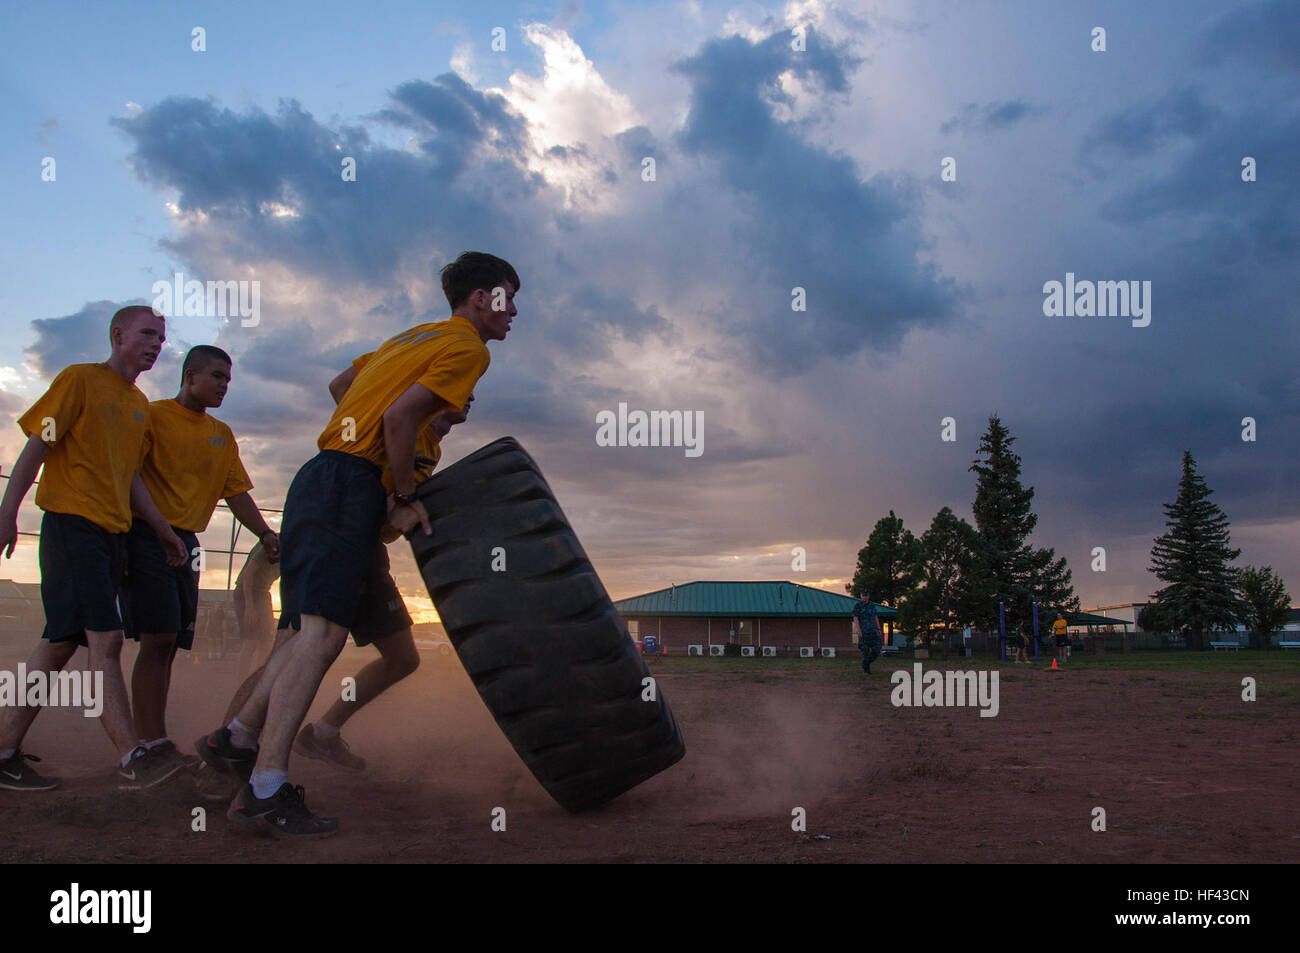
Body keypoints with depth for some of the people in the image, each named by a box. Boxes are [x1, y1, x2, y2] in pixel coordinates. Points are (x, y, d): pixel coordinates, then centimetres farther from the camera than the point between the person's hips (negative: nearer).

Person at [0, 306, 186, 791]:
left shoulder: (140, 404, 20)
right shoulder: (78, 379, 0)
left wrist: (162, 528, 16)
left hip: (113, 532, 8)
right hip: (71, 522, -8)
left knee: (62, 643, 7)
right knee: (105, 639, -14)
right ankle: (132, 759, -14)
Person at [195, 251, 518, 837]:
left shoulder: (415, 337, 24)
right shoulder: (468, 348, -5)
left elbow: (346, 382, 32)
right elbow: (399, 417, -17)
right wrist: (404, 499, -10)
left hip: (322, 480, 10)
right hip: (349, 484, -10)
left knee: (317, 630, 14)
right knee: (323, 631, -16)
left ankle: (235, 739, 22)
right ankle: (265, 791, -19)